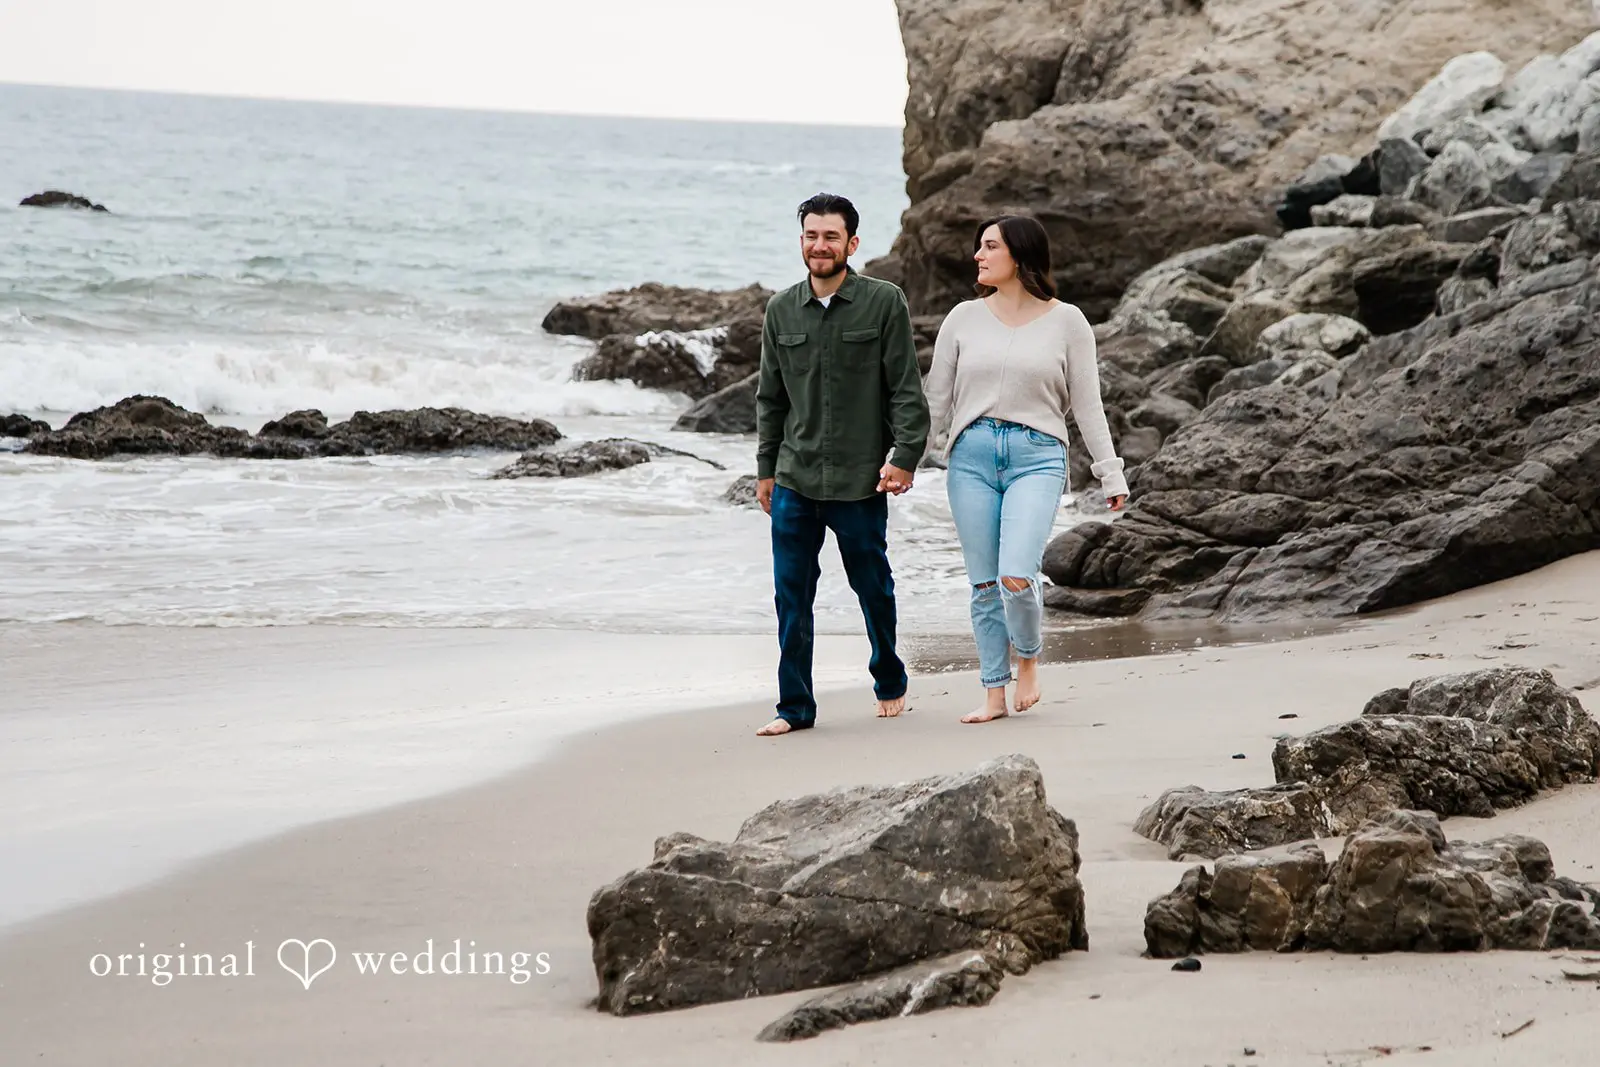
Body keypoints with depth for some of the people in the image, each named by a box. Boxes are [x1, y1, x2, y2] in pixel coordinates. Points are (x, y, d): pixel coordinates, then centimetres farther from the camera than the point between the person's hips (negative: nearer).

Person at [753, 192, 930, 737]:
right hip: (794, 481, 3)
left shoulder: (885, 303, -2)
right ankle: (795, 707, 8)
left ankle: (890, 686, 30)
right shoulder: (781, 311, 8)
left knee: (874, 590, 10)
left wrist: (905, 457, -11)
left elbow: (906, 390, -3)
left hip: (860, 482, -3)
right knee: (792, 596, 1)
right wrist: (765, 469, 14)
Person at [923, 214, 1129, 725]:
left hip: (1037, 457, -3)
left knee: (1016, 577, -17)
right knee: (984, 583, 3)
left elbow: (1086, 405, 6)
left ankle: (1028, 657, 12)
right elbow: (936, 399, 12)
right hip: (972, 456, 3)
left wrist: (1111, 473, 3)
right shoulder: (963, 319, 8)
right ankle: (994, 694, 13)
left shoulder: (1065, 322, 3)